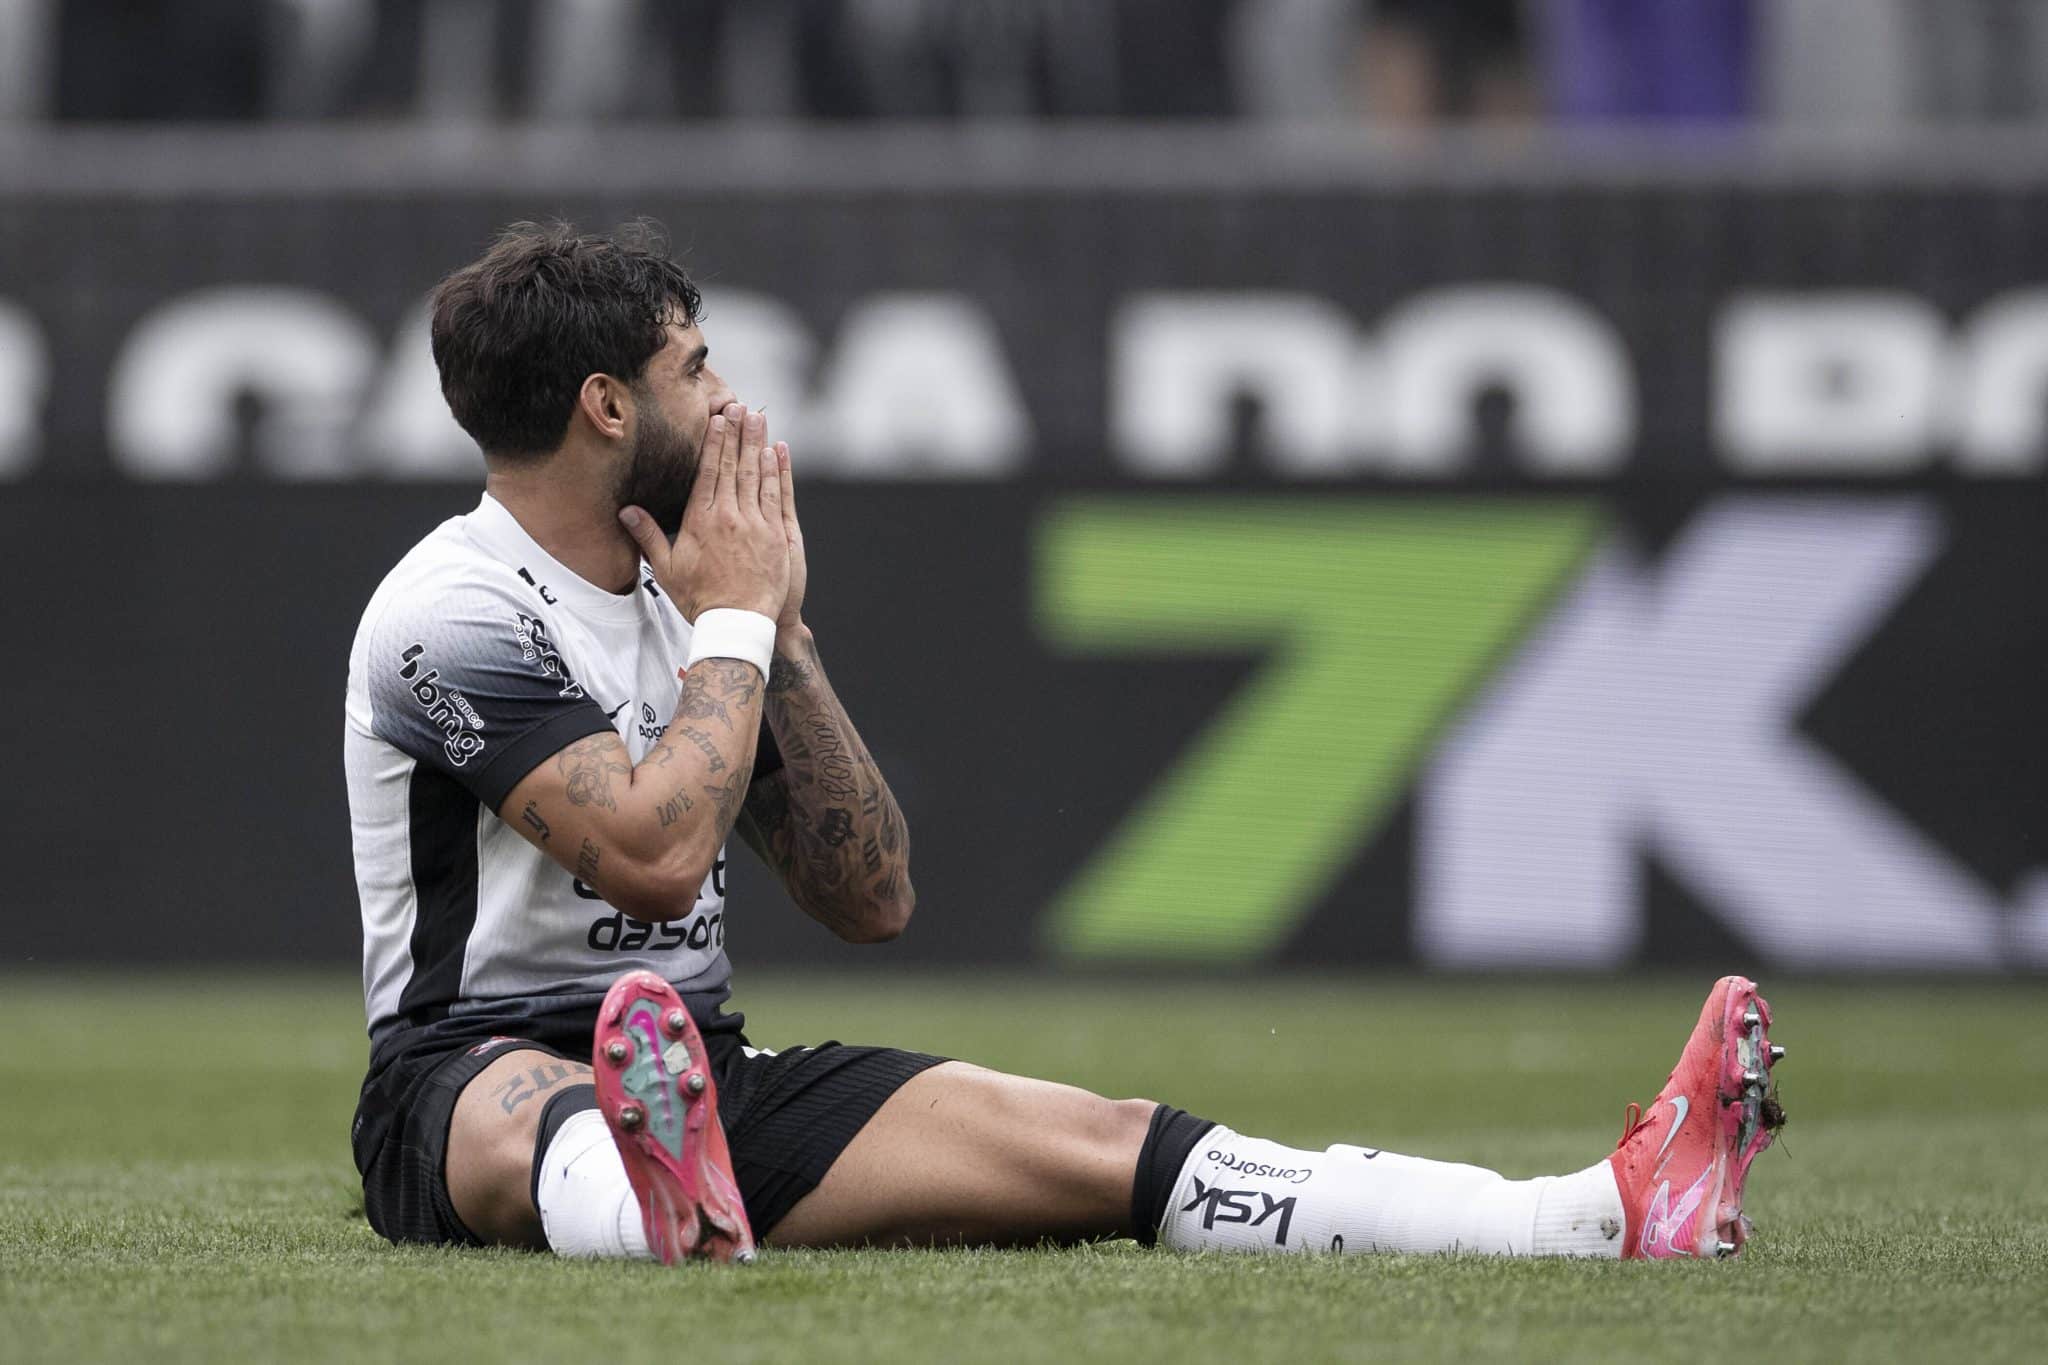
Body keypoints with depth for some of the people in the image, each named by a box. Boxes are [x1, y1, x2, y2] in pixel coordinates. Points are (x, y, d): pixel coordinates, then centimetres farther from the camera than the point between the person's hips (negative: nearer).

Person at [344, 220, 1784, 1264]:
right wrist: (732, 618, -10)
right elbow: (652, 855, -24)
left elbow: (872, 898, 12)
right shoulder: (457, 612, -10)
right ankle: (667, 1217, -84)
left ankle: (1609, 1214, -24)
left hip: (707, 1076, 7)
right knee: (537, 1125, -44)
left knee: (1093, 1142, -10)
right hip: (477, 1072, -7)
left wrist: (782, 628, 3)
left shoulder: (677, 591, 16)